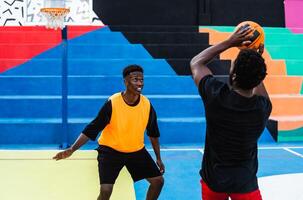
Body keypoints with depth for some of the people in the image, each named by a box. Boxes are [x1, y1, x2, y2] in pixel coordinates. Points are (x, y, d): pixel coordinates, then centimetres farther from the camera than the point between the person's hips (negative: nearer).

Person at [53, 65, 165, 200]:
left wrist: (158, 158, 8)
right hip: (111, 150, -4)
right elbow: (92, 129, -21)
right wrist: (71, 149, -30)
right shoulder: (112, 103, -23)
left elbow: (153, 133, 4)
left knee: (158, 180, 2)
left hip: (137, 151, 4)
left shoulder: (147, 105, -11)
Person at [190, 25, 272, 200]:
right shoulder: (263, 107, -17)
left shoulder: (216, 96, -23)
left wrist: (229, 42, -4)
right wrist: (257, 62, 9)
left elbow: (196, 62, -3)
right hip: (245, 183, 0)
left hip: (214, 178, 1)